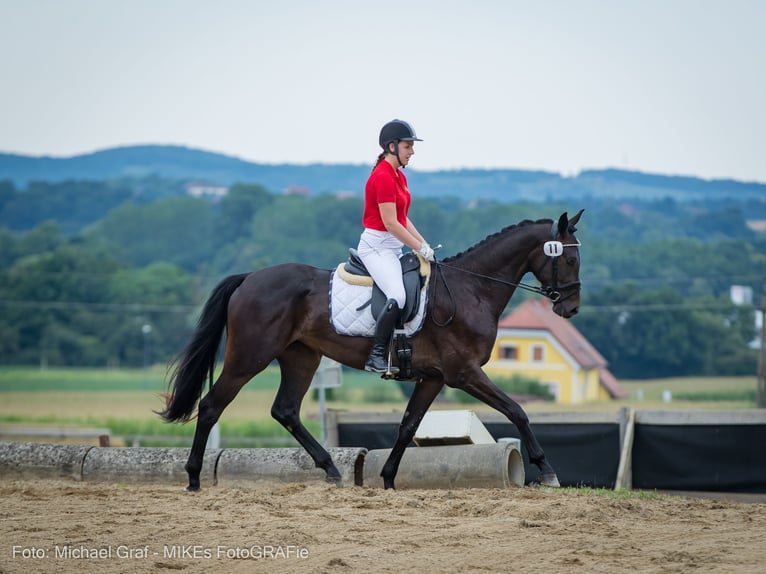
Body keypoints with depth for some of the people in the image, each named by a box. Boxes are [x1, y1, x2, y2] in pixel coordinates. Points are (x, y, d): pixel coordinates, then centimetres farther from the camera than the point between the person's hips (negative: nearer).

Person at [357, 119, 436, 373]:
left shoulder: (398, 176, 14)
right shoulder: (383, 177, -17)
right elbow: (390, 223, -20)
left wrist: (424, 245, 6)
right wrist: (420, 248, -14)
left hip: (393, 247, 11)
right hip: (376, 245, -11)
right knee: (398, 297, -28)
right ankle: (376, 356, -23)